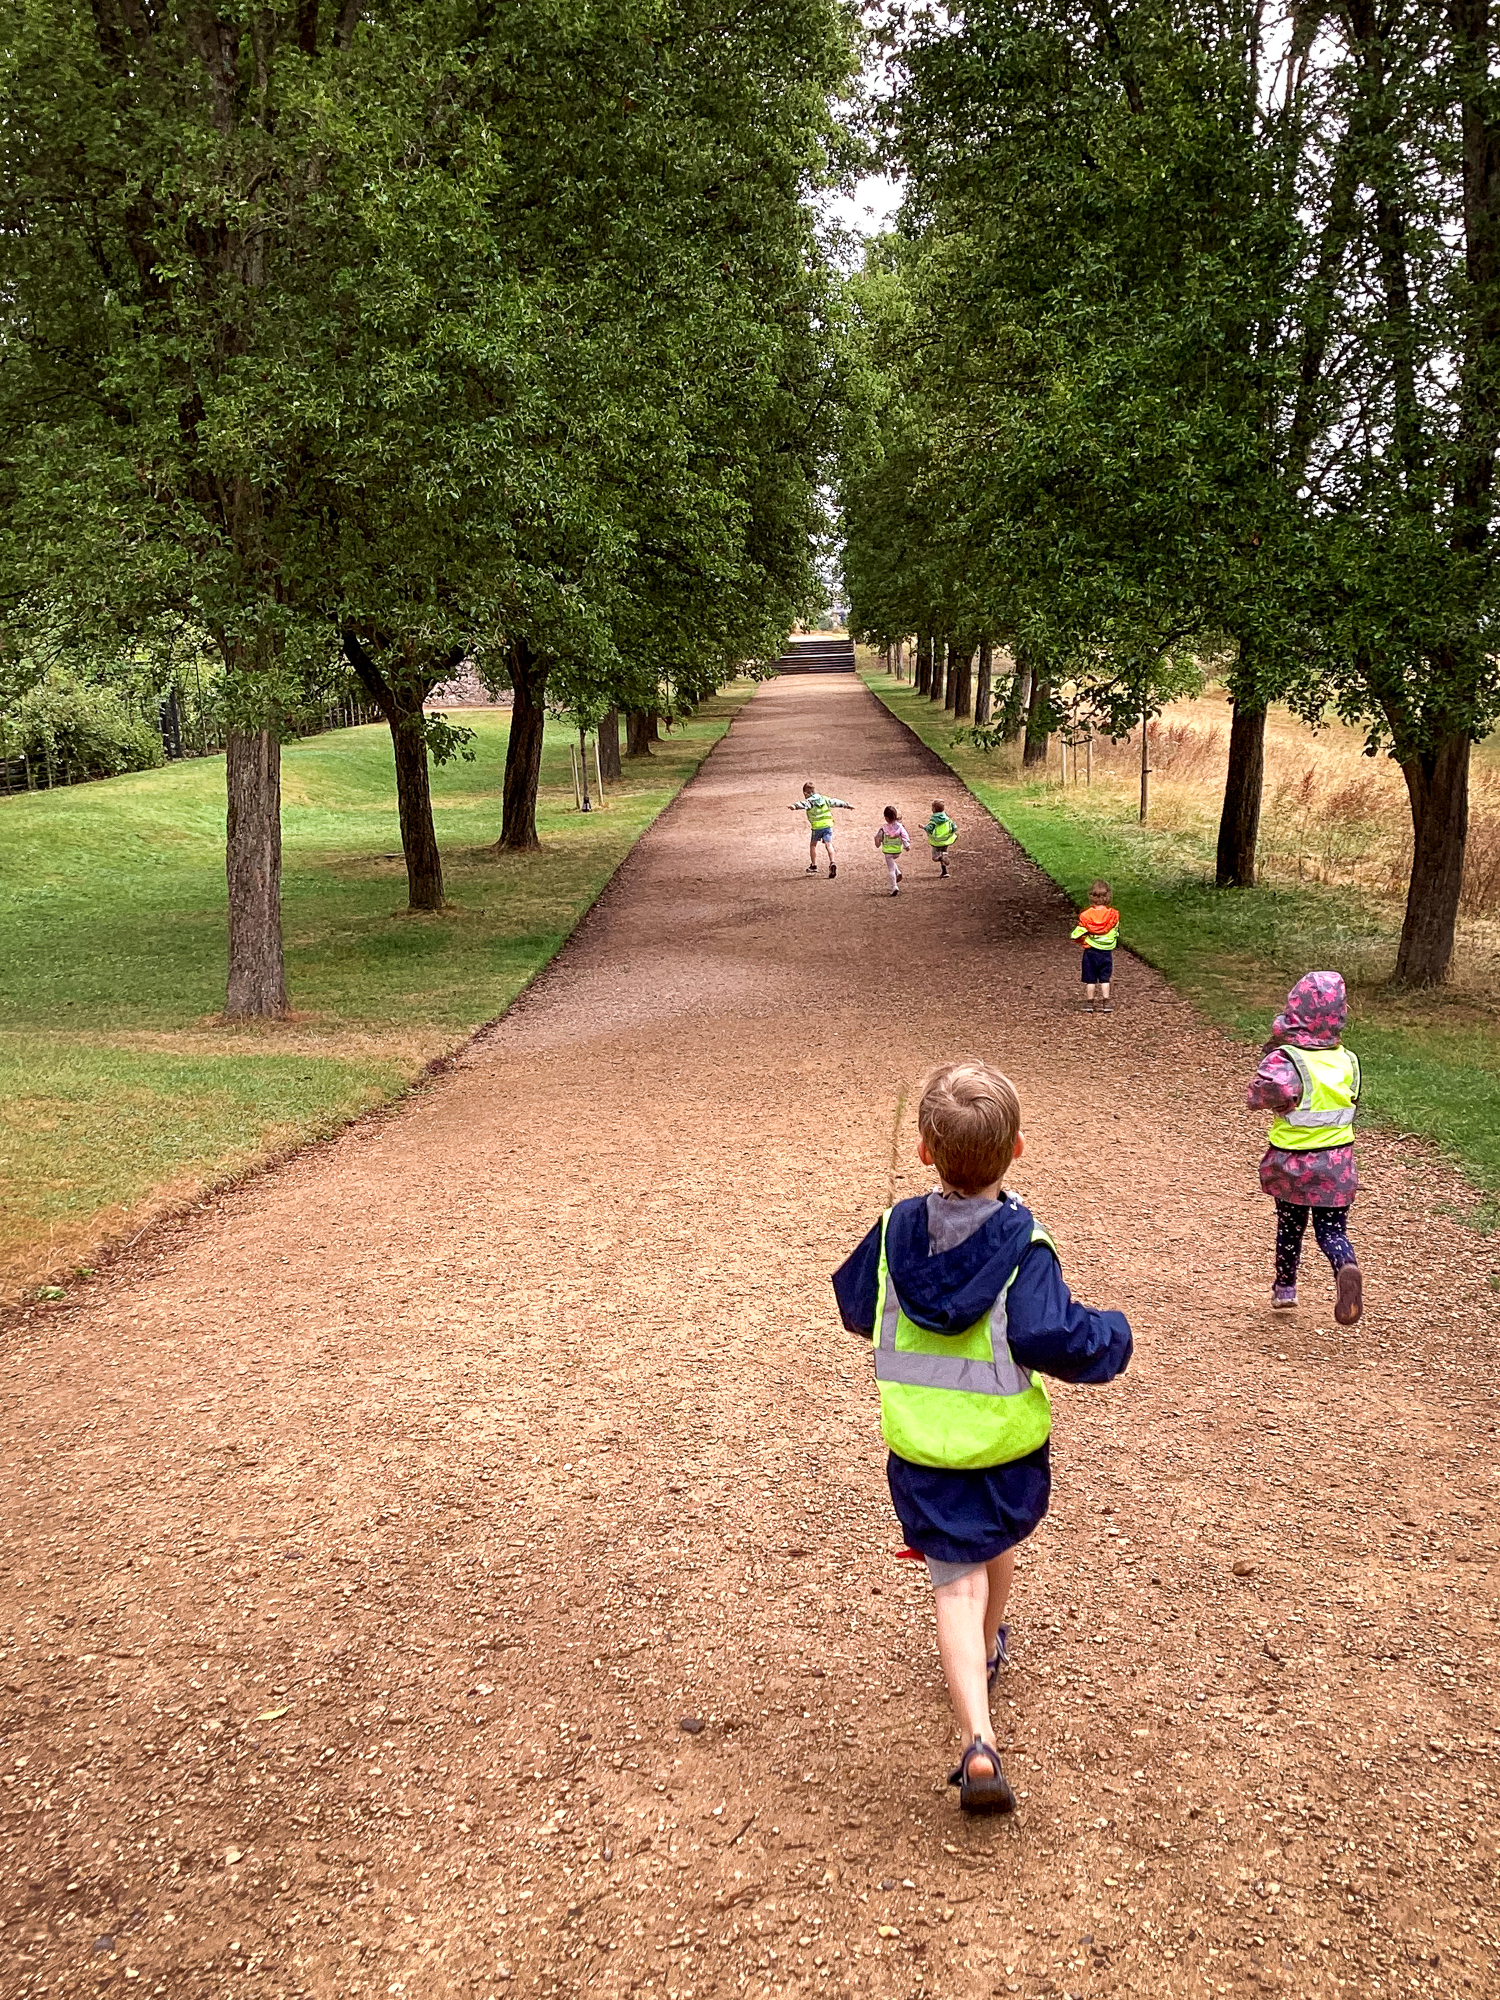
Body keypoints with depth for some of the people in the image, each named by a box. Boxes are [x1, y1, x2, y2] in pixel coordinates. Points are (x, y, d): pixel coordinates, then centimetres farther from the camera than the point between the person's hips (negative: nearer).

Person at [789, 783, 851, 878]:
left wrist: (795, 807, -47)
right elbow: (835, 802, 25)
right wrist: (846, 804, 39)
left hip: (817, 827, -4)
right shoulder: (824, 799, 13)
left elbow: (803, 805, -28)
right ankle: (832, 862, -26)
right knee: (828, 844, -4)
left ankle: (813, 866, 24)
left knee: (813, 845, 16)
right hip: (828, 824, 4)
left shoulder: (809, 801, -4)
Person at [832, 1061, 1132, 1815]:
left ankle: (979, 1741, -13)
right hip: (1007, 1444, -1)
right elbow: (1053, 1337, -28)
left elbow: (854, 1306, 8)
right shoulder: (1022, 1248, -20)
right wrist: (1113, 1337, -8)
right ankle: (988, 1649, 54)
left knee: (957, 1581, 2)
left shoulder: (894, 1232, -7)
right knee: (998, 1541, 28)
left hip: (919, 1449, 1)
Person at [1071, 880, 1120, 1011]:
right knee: (1105, 979, 11)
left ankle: (1091, 1004, 13)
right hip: (1107, 952, 1)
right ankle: (1106, 1003, 9)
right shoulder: (1113, 915, -8)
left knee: (1090, 979, 8)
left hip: (1090, 951, -1)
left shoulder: (1085, 916, -11)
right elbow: (1116, 933, 4)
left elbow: (1077, 935, -8)